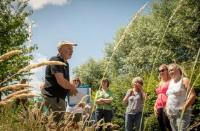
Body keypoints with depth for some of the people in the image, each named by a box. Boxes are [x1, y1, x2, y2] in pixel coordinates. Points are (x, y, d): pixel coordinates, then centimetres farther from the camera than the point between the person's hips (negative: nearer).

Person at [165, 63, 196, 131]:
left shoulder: (184, 80, -6)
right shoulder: (171, 82, 16)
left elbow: (193, 95, -15)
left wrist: (184, 108, -19)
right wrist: (167, 108, 13)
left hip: (182, 112, -7)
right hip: (171, 113, 7)